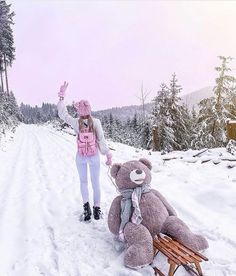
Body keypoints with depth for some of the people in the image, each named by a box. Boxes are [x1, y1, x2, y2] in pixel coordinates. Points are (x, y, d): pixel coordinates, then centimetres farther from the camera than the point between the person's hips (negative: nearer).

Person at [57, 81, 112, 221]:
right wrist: (108, 154, -5)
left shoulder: (76, 122, -15)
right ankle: (97, 209, 20)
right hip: (94, 157, 0)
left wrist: (62, 96, 5)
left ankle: (86, 205, 8)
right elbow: (102, 140, -14)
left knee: (83, 181, 19)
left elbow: (63, 114, 0)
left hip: (81, 157, 1)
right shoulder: (96, 122, -16)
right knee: (96, 183, 12)